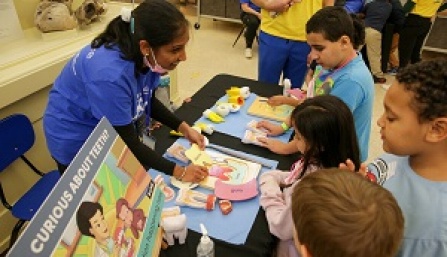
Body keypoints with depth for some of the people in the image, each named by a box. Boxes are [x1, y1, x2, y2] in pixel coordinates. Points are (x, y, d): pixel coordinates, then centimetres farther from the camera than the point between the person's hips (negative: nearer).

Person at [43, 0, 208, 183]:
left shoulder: (143, 57, -17)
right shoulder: (110, 75, -39)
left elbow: (147, 101, 2)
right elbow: (128, 143, -29)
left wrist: (183, 128, -9)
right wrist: (178, 172, -25)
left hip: (116, 134, 7)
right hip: (77, 142, -6)